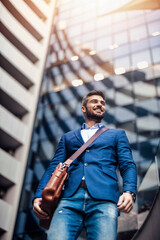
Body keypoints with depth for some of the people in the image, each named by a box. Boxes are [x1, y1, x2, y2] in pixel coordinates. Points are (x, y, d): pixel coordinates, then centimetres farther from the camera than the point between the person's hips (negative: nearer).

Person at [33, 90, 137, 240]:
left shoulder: (117, 134, 25)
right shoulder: (68, 137, 28)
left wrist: (128, 192, -9)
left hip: (103, 199, 0)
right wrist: (39, 196, 0)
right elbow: (54, 168, 18)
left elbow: (128, 166, 13)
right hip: (70, 198, 1)